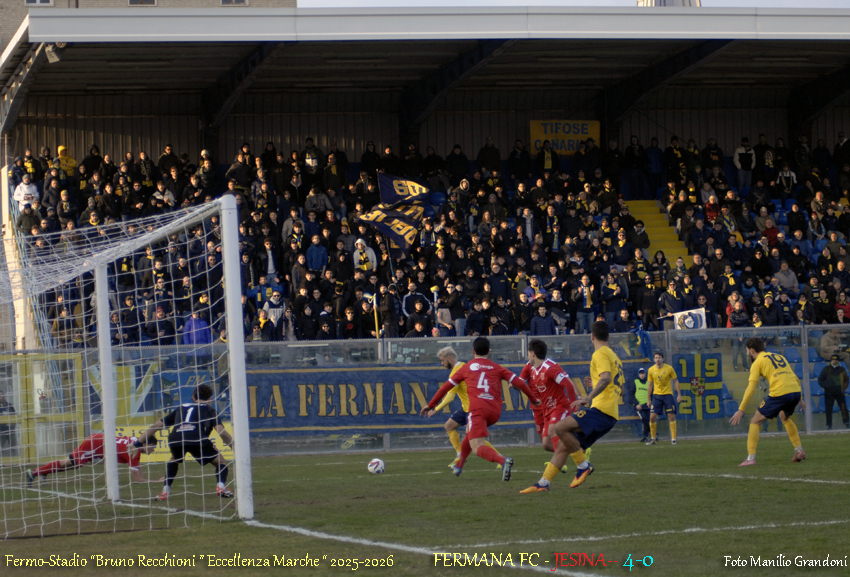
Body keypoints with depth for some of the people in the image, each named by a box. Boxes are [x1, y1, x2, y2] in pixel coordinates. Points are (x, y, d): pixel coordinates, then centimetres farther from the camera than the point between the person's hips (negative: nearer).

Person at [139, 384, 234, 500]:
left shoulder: (181, 408, 35)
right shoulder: (209, 409, 25)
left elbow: (156, 426, 36)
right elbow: (221, 431, 8)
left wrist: (138, 443, 43)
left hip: (175, 440, 3)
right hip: (198, 439, -3)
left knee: (173, 460, 35)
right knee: (221, 462, 18)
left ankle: (165, 491, 21)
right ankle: (221, 486, -7)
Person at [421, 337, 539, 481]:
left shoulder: (466, 368, 15)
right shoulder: (497, 368, 16)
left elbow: (446, 386, 19)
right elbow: (518, 382, 9)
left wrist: (431, 405, 28)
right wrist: (533, 398, 22)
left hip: (478, 409, -4)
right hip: (495, 412, 4)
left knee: (477, 447, -12)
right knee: (470, 433, 31)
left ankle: (503, 460, -39)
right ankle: (459, 466, 39)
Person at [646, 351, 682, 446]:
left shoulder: (669, 368, -5)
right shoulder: (651, 370, 1)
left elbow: (676, 381, 2)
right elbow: (650, 385, 9)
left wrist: (679, 395, -4)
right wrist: (649, 399, 9)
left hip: (667, 394, -2)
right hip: (656, 395, 2)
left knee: (671, 416, -7)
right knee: (652, 416, -7)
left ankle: (673, 438, -1)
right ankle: (653, 438, 8)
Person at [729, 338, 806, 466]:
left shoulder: (757, 362, 8)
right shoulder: (779, 356, 28)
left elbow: (751, 388, -2)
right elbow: (796, 379, 28)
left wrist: (741, 410, -3)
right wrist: (800, 399, 36)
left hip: (779, 393, -7)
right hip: (796, 391, 7)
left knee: (755, 422, 5)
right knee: (784, 416, 35)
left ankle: (750, 458, -5)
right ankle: (799, 451, 28)